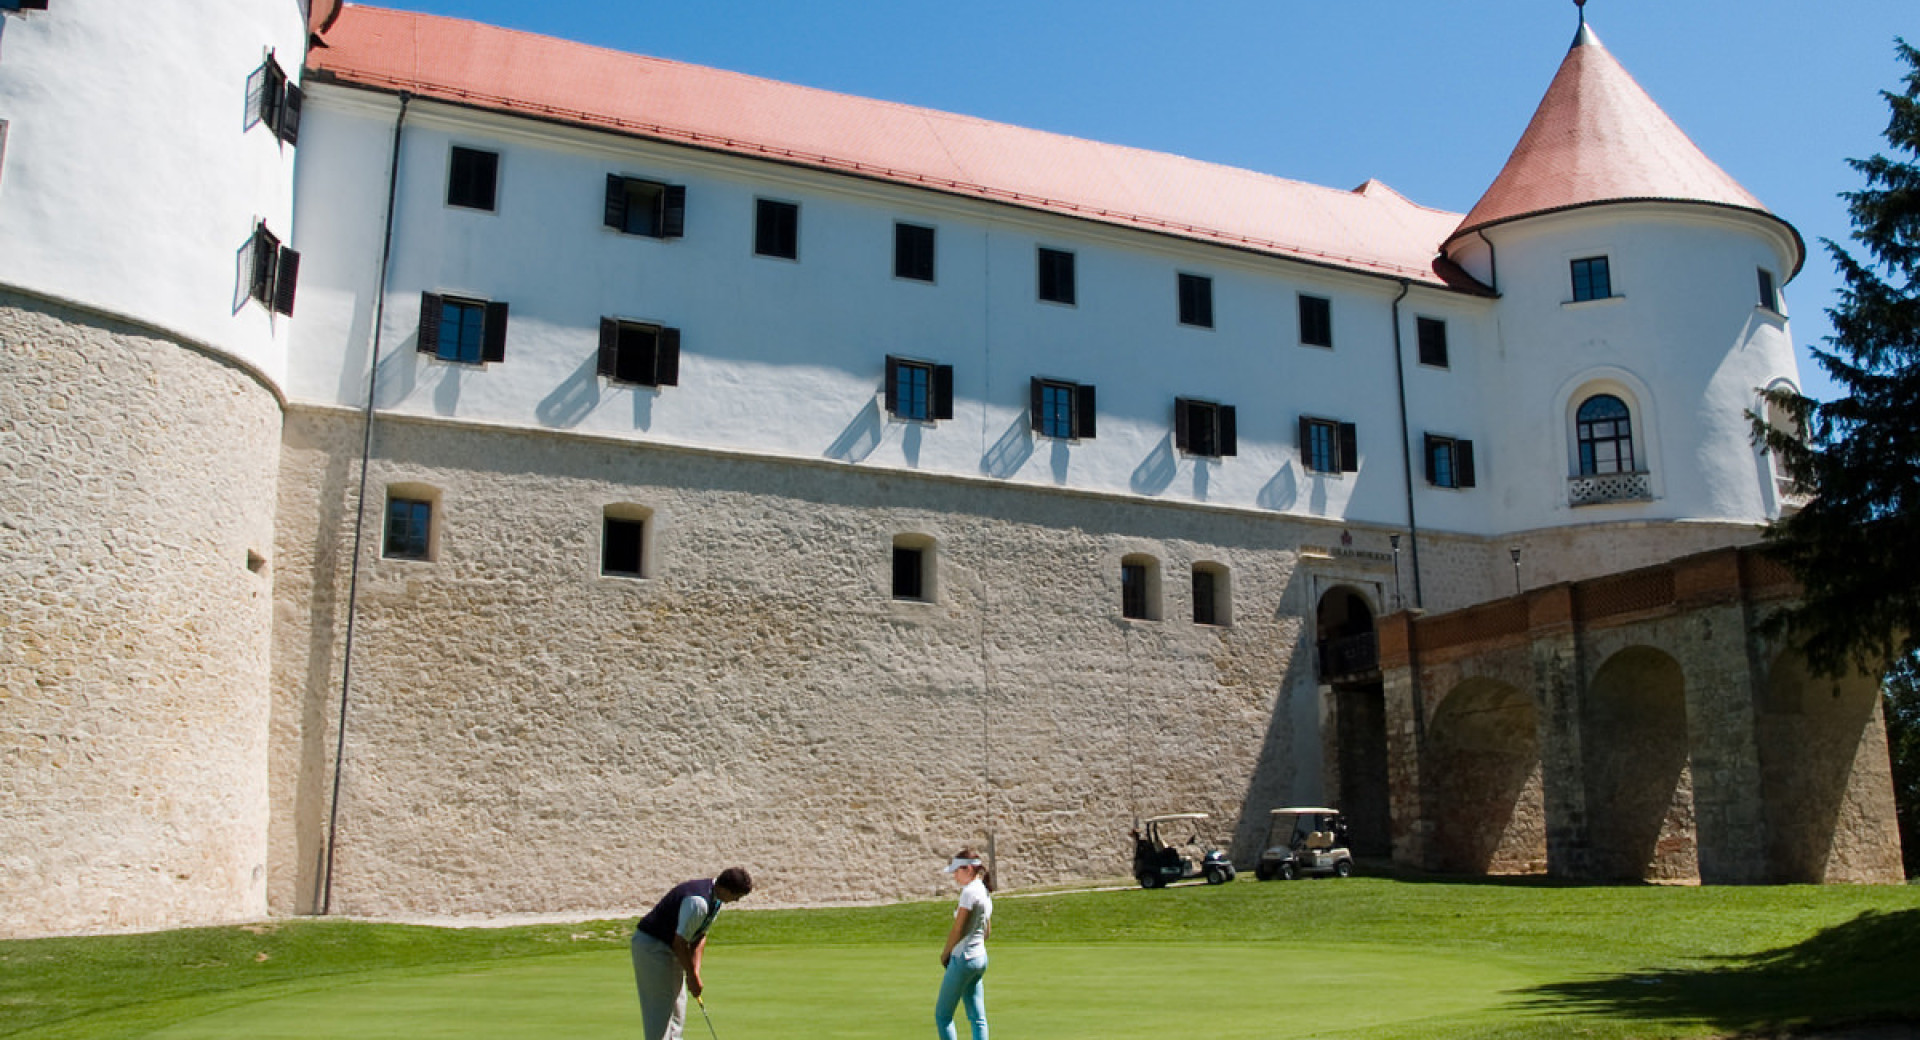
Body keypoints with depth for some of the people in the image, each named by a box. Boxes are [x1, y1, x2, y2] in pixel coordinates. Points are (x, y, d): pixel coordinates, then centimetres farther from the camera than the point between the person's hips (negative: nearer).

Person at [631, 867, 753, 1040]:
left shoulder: (716, 899, 1)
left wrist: (695, 972, 0)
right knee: (660, 1006, -8)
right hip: (651, 944, -10)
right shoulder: (698, 901, -30)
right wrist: (692, 976, -14)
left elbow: (700, 936, 7)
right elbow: (680, 942, -26)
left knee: (678, 1004, 13)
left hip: (669, 948, 10)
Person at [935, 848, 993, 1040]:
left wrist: (945, 954, -1)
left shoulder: (969, 891, -16)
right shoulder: (985, 892, 12)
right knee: (977, 1017, 9)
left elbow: (957, 929, -15)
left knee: (942, 1014, 0)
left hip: (964, 958, -9)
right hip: (981, 957, 9)